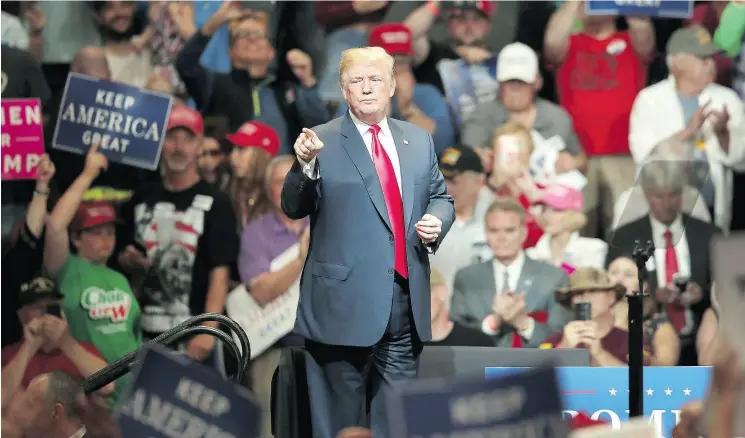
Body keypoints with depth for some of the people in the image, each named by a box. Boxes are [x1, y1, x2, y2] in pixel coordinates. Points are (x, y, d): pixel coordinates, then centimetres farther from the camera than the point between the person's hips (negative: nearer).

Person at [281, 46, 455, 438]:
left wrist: (437, 221, -2)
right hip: (345, 298, -4)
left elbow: (440, 197, 20)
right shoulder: (323, 143, -2)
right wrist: (305, 166, -24)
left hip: (406, 296, 5)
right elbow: (293, 208, -6)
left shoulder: (419, 141, 13)